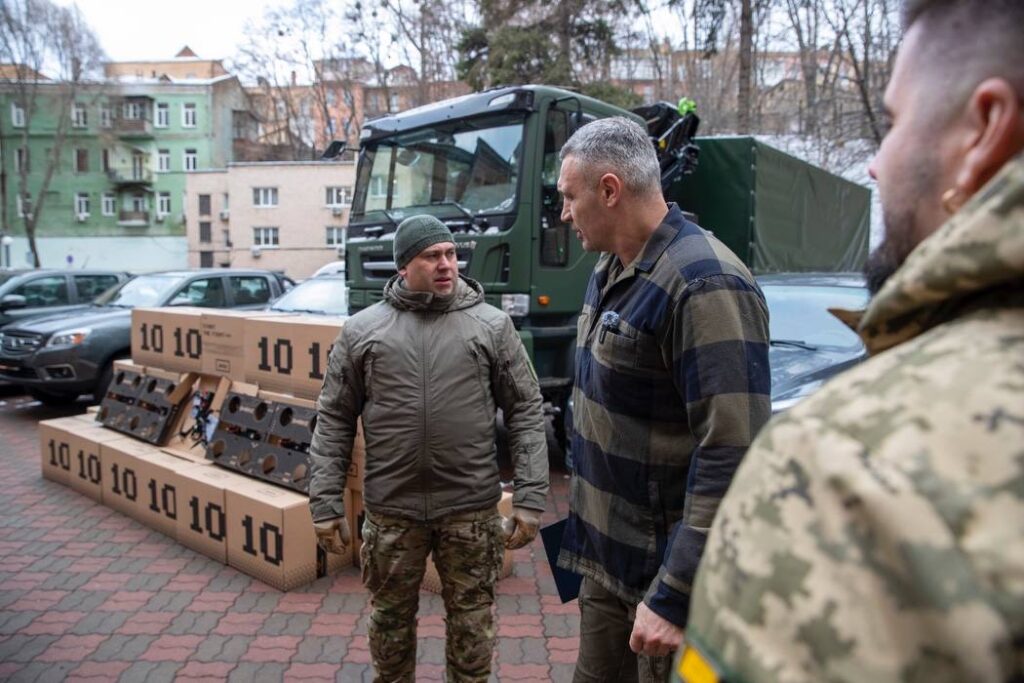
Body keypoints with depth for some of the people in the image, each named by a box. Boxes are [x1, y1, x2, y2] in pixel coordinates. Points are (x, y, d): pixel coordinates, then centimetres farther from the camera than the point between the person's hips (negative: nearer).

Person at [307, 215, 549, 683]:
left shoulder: (493, 325, -1)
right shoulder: (361, 330, 1)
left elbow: (525, 412, 0)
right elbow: (334, 420, 4)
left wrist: (530, 497, -6)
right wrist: (325, 503, 0)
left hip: (471, 508, 0)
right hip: (391, 509, 1)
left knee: (472, 621, 14)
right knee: (391, 619, 19)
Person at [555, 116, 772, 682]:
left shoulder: (704, 287, -24)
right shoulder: (609, 270, 6)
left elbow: (734, 458, -27)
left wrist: (674, 596, -24)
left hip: (667, 570, -8)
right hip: (607, 556, 8)